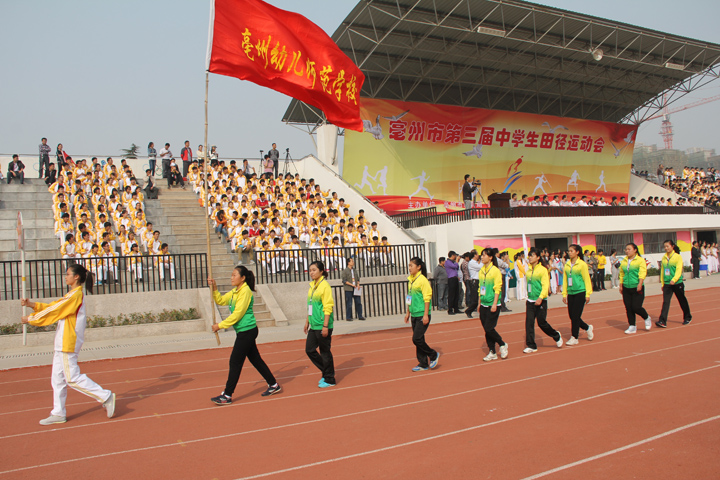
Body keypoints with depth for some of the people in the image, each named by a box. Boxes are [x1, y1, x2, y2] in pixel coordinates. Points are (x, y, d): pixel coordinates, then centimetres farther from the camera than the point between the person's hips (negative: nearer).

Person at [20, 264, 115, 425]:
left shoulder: (75, 295, -16)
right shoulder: (72, 294, 15)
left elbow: (54, 311, -15)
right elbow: (52, 306, 18)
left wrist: (31, 319, -5)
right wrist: (31, 304, 9)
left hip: (68, 343, -10)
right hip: (63, 343, 10)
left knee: (73, 378, -7)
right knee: (57, 378, 12)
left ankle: (105, 396, -2)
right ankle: (58, 413, 19)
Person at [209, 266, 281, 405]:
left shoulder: (245, 291, -16)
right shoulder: (235, 292, 13)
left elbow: (237, 314, -19)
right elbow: (220, 301, 18)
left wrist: (220, 325, -15)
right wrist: (214, 289, 2)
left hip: (247, 331, -10)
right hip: (244, 332, 10)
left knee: (235, 362, -5)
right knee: (255, 359, 14)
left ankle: (227, 396, 2)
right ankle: (274, 385, 24)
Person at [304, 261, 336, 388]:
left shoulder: (325, 285, -12)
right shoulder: (312, 286, 12)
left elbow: (328, 307, -16)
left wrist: (325, 326, -19)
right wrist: (307, 321, 20)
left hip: (322, 326, -8)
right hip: (313, 326, 8)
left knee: (325, 352, 1)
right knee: (310, 350, 10)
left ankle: (330, 380, 15)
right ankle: (326, 372, 25)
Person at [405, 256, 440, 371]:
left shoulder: (423, 280, -12)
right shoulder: (411, 280, 12)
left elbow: (427, 298, -14)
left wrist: (426, 315, -17)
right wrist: (408, 312, 21)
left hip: (422, 315, -8)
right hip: (414, 315, 8)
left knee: (417, 339, -10)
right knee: (418, 340, 9)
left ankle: (433, 355, 9)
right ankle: (423, 364, 17)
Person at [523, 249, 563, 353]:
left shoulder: (543, 269, -10)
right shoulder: (529, 270, 8)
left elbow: (546, 285, -15)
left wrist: (540, 298, -23)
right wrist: (529, 295, 15)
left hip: (541, 301, -5)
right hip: (530, 301, 6)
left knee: (541, 322, 1)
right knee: (529, 323, -1)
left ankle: (557, 336, 27)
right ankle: (531, 346, 5)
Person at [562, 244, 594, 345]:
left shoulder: (582, 264, -6)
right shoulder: (567, 265, 8)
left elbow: (587, 279, -5)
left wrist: (588, 294, -8)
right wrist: (564, 294, 10)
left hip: (580, 292, -5)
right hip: (571, 293, 6)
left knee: (575, 316, -5)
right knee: (571, 316, 6)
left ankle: (574, 338, 5)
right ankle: (587, 328, 30)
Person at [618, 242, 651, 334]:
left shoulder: (640, 260, -6)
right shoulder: (623, 261, 10)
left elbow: (642, 273, -14)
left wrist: (640, 284, -24)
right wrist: (621, 285, 11)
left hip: (637, 289, -5)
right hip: (626, 289, 5)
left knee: (636, 307, -9)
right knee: (628, 308, 4)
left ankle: (647, 318, 21)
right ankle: (632, 326, 14)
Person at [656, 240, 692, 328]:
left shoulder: (678, 257, -8)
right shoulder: (664, 257, 7)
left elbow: (679, 270, -17)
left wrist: (674, 279, -31)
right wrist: (662, 283, 12)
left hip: (677, 283, -3)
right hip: (667, 284, 4)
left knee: (682, 301, 12)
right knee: (665, 302, -7)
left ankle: (687, 317, 32)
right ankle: (662, 321, -14)